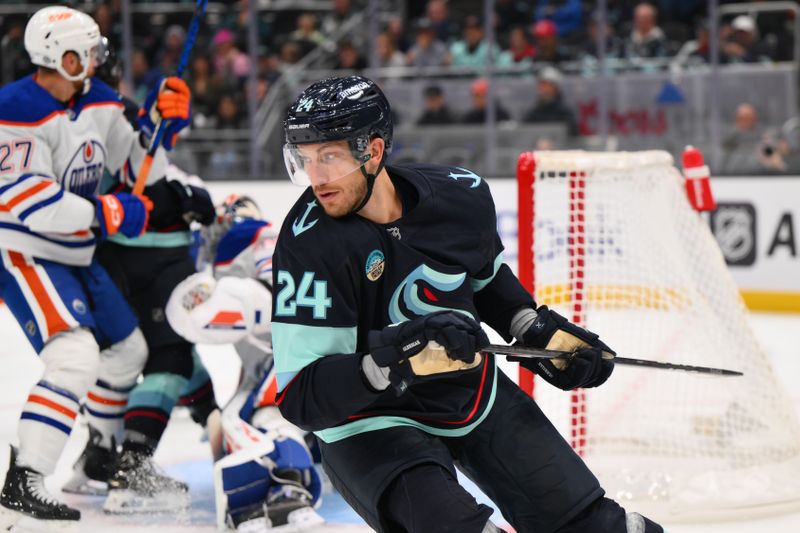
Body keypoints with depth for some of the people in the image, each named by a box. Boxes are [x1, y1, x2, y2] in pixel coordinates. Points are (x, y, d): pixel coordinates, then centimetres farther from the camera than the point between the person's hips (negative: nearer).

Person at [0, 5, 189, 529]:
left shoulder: (99, 102, 4)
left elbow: (138, 167, 15)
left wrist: (161, 124, -3)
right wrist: (109, 214, -24)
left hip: (74, 253, 9)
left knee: (128, 350, 22)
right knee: (76, 355, -27)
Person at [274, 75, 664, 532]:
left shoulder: (462, 196, -12)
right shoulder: (310, 243, -26)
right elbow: (300, 397, -28)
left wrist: (537, 331, 1)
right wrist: (392, 361, -40)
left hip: (475, 394, 4)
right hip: (371, 423, -4)